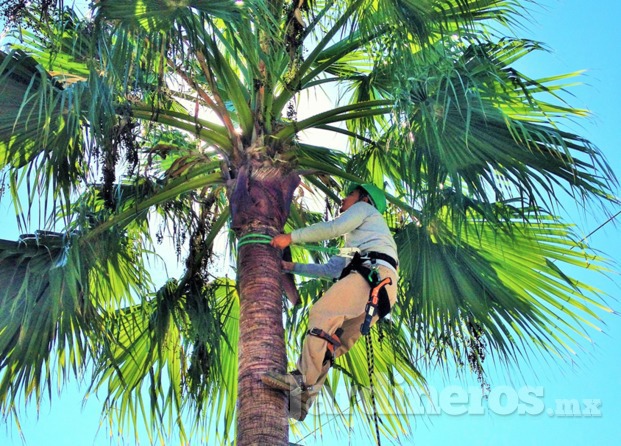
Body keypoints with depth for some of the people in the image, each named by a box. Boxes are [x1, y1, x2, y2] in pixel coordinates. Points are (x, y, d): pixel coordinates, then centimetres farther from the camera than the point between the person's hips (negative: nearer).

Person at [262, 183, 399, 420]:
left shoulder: (365, 209, 22)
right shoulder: (353, 240, 45)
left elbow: (334, 228, 4)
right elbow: (330, 269, 41)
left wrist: (291, 236, 6)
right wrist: (293, 267, 41)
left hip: (375, 271, -8)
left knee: (322, 313, -24)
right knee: (333, 341, -4)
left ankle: (303, 381, -35)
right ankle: (300, 400, -15)